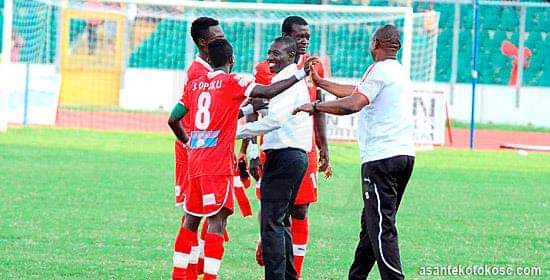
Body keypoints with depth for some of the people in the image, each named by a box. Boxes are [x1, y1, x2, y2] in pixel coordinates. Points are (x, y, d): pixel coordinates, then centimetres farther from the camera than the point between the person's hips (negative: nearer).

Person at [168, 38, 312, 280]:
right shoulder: (232, 82, -4)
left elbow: (173, 119, 15)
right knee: (217, 221, -8)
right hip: (218, 166, -6)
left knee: (190, 220, 15)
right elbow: (268, 92, -15)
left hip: (195, 161, 6)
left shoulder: (194, 85, 13)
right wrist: (299, 76, -9)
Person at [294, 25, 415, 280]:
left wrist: (315, 106, -12)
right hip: (405, 154, 9)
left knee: (381, 228, -11)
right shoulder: (399, 72, 20)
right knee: (372, 223, 17)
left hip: (382, 157, -9)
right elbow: (357, 92, 31)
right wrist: (319, 82, 37)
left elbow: (354, 103, -22)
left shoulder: (379, 70, -8)